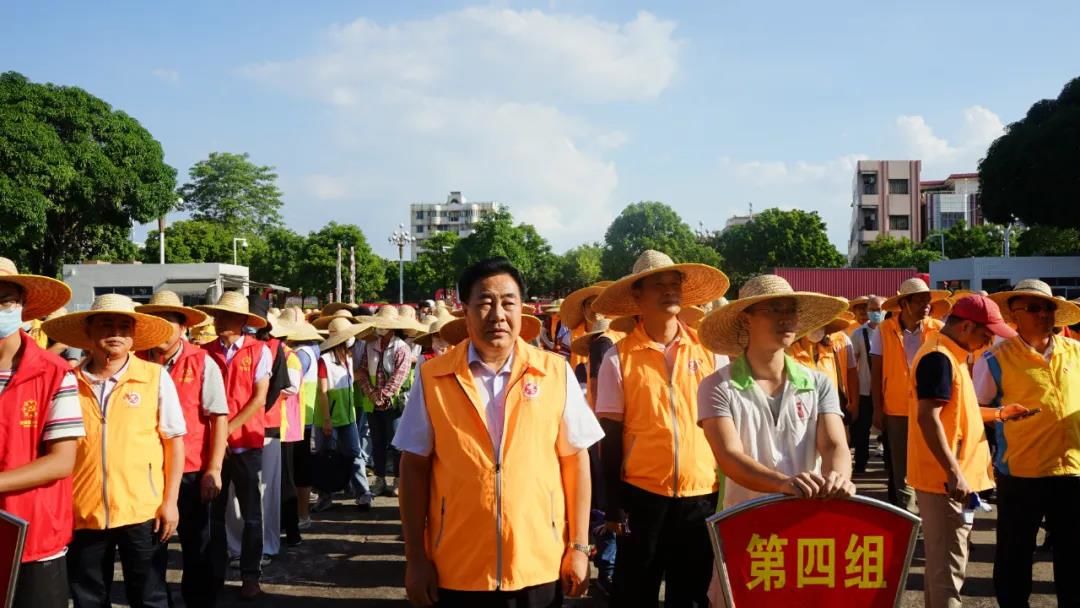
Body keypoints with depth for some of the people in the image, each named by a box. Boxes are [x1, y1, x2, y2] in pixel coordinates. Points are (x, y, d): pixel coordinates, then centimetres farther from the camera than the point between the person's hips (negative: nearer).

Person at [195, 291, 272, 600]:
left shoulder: (259, 350, -4)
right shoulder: (207, 351, 3)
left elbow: (259, 398, -8)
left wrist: (228, 428, -13)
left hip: (245, 443, -2)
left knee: (250, 512, 6)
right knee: (213, 511, 9)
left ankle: (250, 575, 17)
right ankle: (215, 573, 21)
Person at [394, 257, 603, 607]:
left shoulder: (555, 373, -3)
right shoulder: (433, 378, -3)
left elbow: (575, 460, 2)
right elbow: (415, 467, 0)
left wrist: (579, 547, 0)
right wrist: (415, 558, -1)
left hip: (539, 568, 1)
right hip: (456, 572, 0)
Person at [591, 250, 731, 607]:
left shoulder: (709, 348, 1)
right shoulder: (619, 358, -5)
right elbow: (611, 435, -2)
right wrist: (613, 502, -3)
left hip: (703, 492, 2)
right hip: (642, 493, -1)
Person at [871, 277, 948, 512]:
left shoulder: (938, 329, -3)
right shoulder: (884, 330, -3)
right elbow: (876, 372, 0)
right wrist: (877, 409, -2)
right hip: (897, 410, 0)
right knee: (901, 466, 9)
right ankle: (908, 513, 22)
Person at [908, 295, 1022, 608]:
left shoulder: (950, 354, 15)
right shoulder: (939, 357, -18)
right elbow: (928, 418, -25)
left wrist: (997, 413, 15)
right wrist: (954, 474, -26)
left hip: (947, 478, 10)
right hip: (946, 479, -10)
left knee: (941, 561, 19)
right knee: (948, 566, -4)